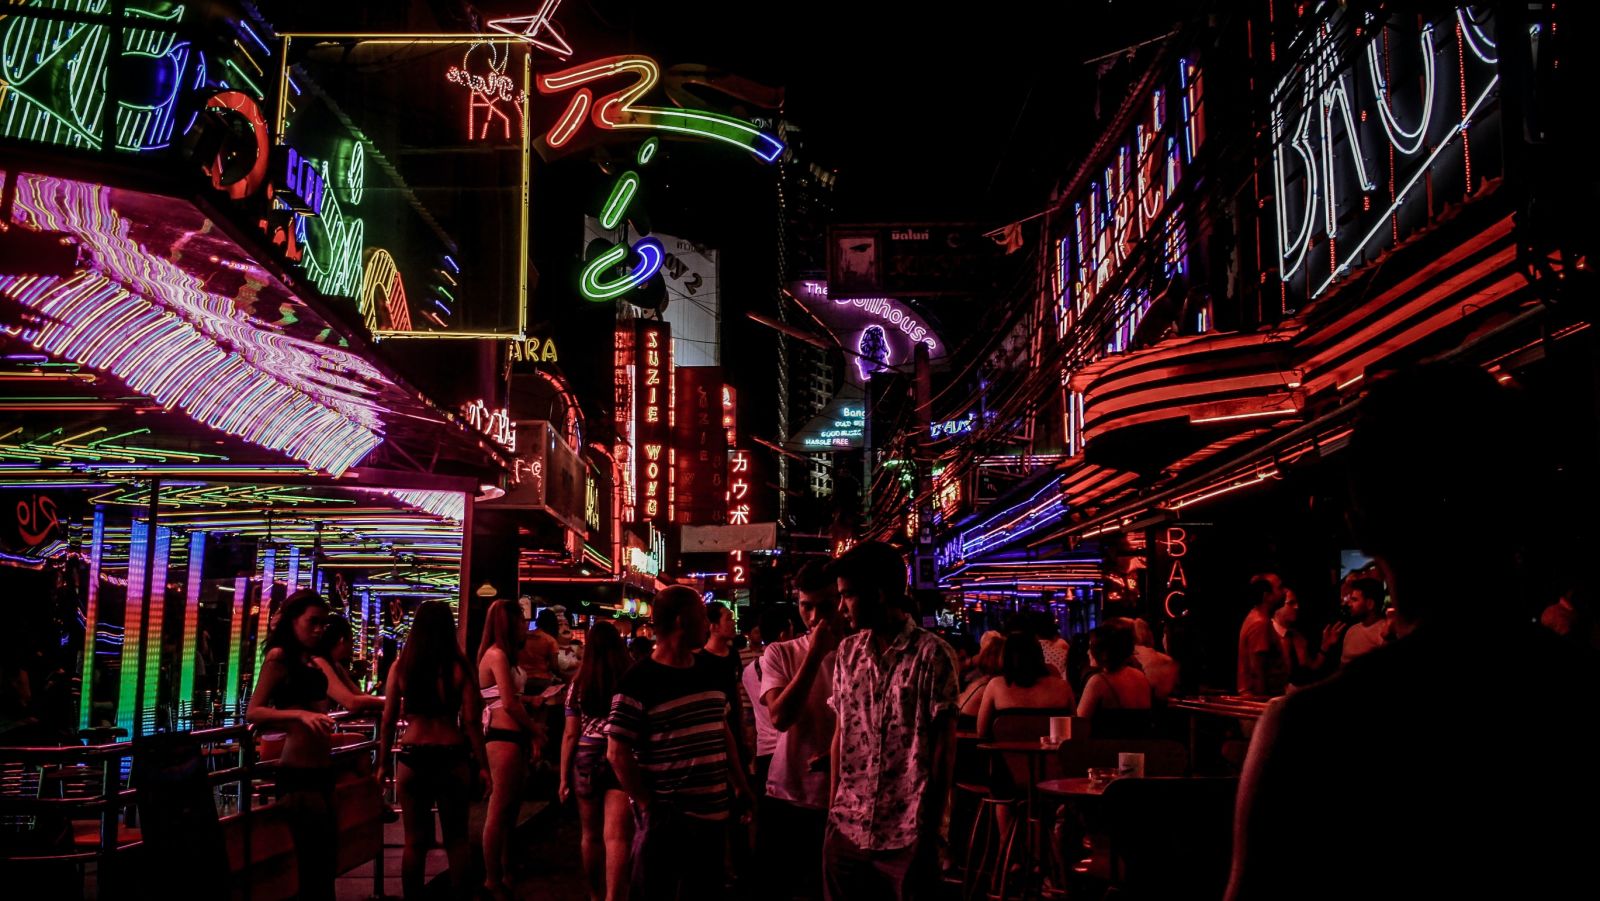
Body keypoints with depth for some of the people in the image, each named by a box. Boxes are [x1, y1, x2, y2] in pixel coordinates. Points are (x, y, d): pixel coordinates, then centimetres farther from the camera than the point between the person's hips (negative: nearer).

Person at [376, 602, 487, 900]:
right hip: (452, 758, -1)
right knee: (456, 838, 11)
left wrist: (383, 764, 11)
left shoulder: (400, 667, -1)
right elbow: (470, 722, -6)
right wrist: (483, 765, 0)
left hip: (412, 758, 1)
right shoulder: (459, 668, -6)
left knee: (415, 840, 11)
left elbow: (388, 721, 2)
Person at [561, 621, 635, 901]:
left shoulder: (578, 684, 3)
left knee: (592, 835, 16)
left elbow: (571, 734, 3)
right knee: (616, 837, -8)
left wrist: (564, 776, 8)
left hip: (586, 759, 2)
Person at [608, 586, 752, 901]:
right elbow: (617, 753, -14)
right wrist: (647, 805, -17)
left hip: (714, 813, 7)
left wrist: (741, 786, 16)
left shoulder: (712, 673, 9)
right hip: (666, 818, -7)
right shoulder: (638, 682, -13)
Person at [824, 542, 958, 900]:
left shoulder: (932, 655, -7)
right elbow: (841, 732, 11)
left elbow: (944, 744, -7)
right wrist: (833, 808, 7)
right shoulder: (848, 652, 8)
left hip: (906, 833, -4)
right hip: (847, 829, 5)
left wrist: (933, 828, -7)